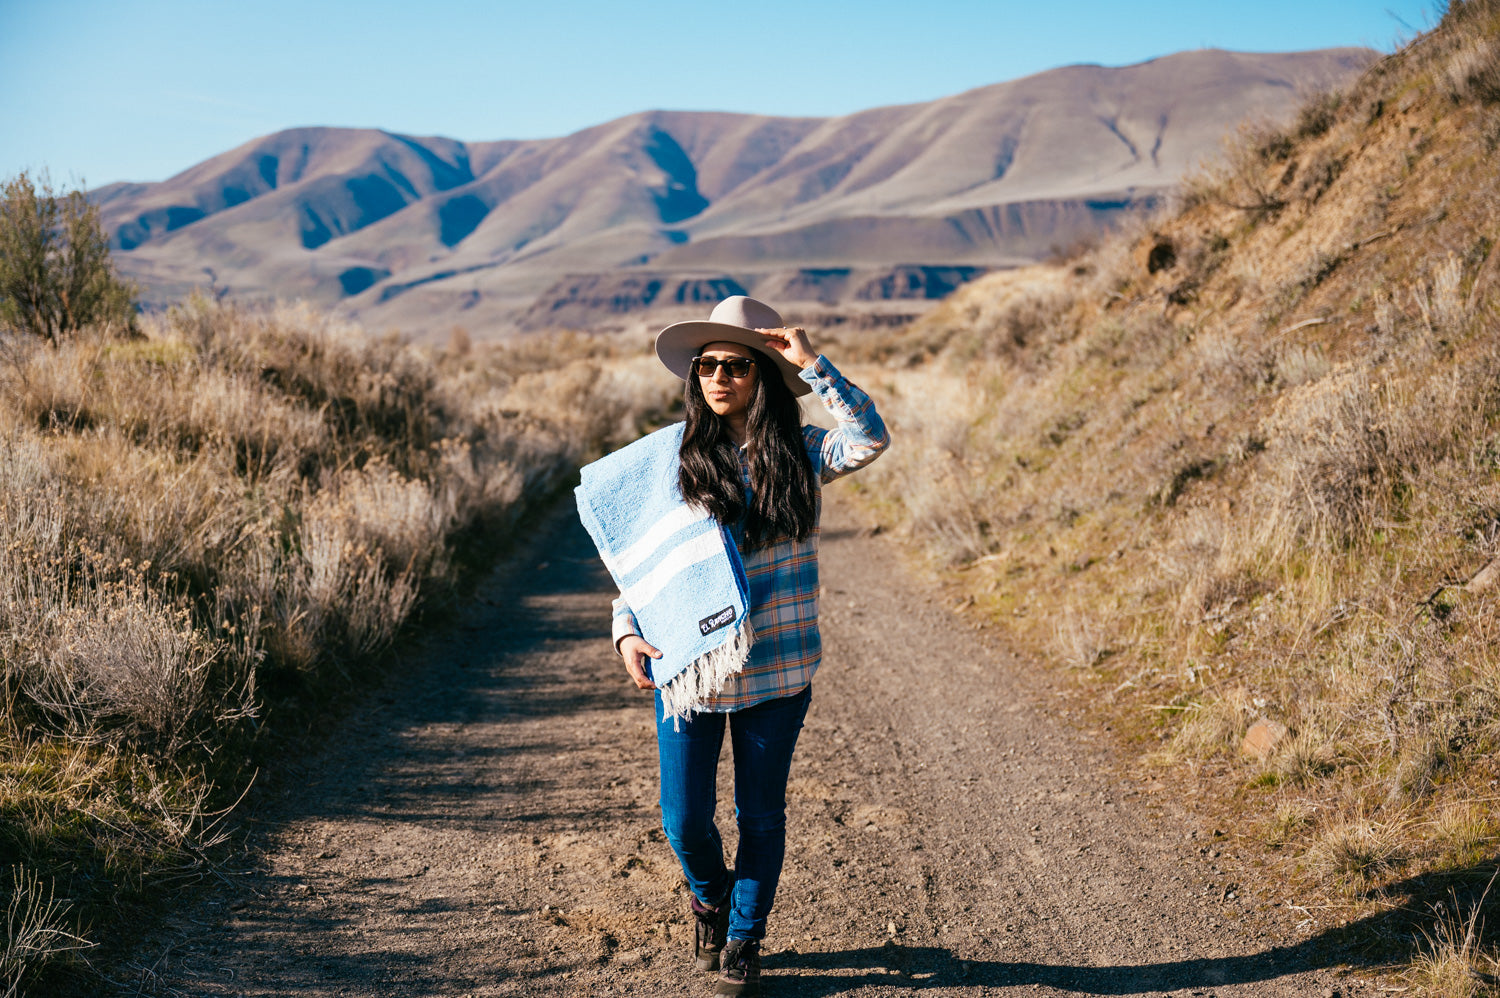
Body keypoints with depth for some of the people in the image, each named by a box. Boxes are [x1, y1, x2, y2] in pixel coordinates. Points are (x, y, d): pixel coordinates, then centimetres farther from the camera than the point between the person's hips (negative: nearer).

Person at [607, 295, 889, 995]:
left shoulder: (798, 453, -1)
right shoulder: (674, 459, -1)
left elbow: (870, 438, -20)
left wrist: (810, 362, -22)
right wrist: (628, 633, -12)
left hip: (776, 668, 0)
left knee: (760, 814, 10)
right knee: (685, 819, 5)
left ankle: (744, 940, 32)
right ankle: (709, 896, 39)